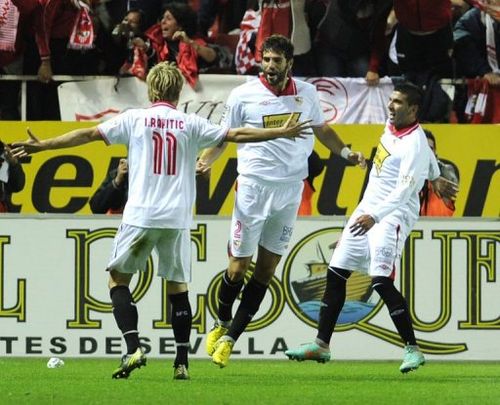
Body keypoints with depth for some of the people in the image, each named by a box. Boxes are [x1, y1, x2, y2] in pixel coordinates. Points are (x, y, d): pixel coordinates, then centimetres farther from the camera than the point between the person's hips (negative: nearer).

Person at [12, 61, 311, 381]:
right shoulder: (191, 124, 6)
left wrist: (41, 146, 9)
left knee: (118, 279, 9)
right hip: (177, 219, 2)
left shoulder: (134, 119, 4)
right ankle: (182, 363, 6)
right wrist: (283, 133, 16)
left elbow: (87, 135, 3)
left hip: (140, 216, -2)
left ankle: (133, 348, -9)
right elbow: (237, 135, 6)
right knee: (178, 286, 10)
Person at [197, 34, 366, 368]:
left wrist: (346, 152, 9)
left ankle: (230, 338, 11)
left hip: (290, 190, 3)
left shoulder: (306, 93, 6)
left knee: (267, 269, 3)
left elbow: (321, 129, 23)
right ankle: (221, 323, 22)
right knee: (239, 266, -4)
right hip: (254, 187, -3)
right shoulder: (244, 95, -3)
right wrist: (204, 161, -14)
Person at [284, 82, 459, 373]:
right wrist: (436, 178, 43)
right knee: (336, 275, 6)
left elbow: (404, 191, -29)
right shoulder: (392, 125, 7)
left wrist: (375, 216, -42)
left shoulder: (414, 144, -19)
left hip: (393, 216, -9)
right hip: (367, 211, 9)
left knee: (382, 281, -20)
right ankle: (321, 345, 13)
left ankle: (413, 349, -13)